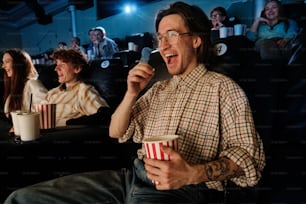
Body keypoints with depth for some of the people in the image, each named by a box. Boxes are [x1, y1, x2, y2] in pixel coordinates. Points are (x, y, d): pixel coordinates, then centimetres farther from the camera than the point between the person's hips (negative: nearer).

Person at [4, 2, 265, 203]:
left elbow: (248, 155, -6)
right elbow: (117, 132, 18)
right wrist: (131, 94, 0)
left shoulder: (223, 87, 2)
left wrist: (192, 174, -22)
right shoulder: (158, 88, 20)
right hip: (132, 177, 6)